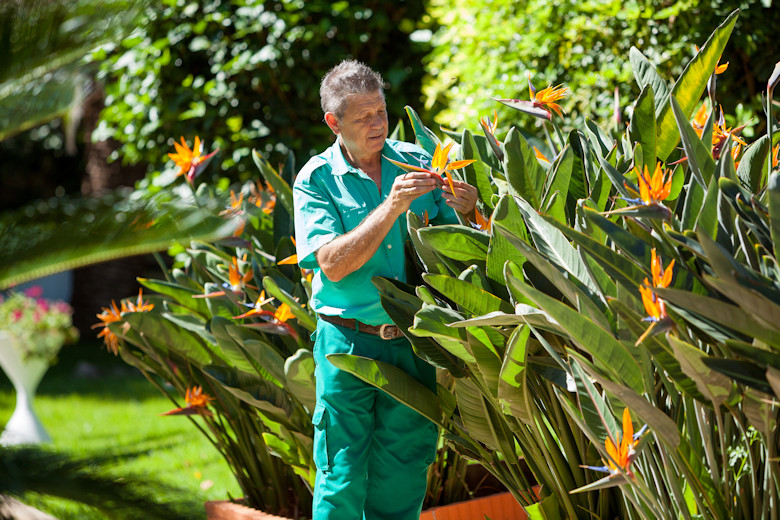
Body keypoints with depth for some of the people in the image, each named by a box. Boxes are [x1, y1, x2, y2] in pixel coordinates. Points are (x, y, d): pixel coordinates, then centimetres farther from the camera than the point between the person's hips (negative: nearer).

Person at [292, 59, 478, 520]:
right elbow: (332, 264, -16)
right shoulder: (316, 180, -3)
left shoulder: (417, 161, 6)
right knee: (341, 483, 0)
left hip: (413, 345, 3)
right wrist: (391, 207, -22)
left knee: (402, 482, 9)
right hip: (349, 344, -3)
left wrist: (465, 211, -12)